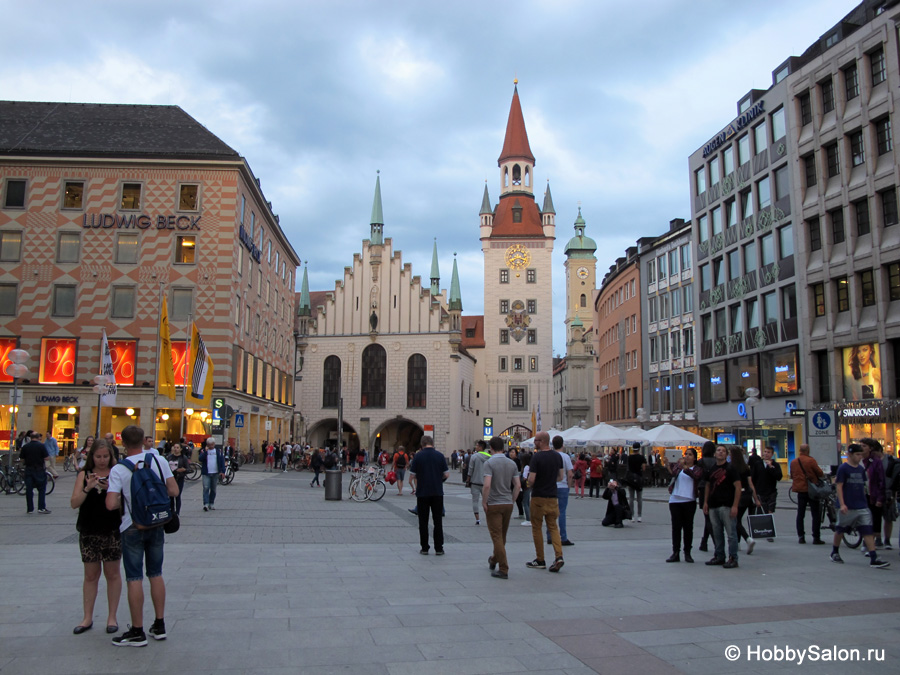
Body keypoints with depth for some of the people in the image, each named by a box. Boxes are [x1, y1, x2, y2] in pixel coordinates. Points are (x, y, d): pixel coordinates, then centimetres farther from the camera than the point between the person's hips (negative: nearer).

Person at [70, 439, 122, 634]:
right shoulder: (84, 475, 3)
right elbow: (74, 503, -4)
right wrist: (88, 488, -20)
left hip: (112, 530, -2)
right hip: (89, 531, 2)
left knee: (112, 573, 6)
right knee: (91, 575, 10)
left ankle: (112, 617, 15)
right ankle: (88, 618, 20)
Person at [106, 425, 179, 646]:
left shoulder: (118, 470, -13)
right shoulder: (158, 461, -4)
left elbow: (111, 504, -20)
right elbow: (174, 491, -5)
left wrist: (124, 500, 1)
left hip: (132, 528, -4)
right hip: (156, 525, 4)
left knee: (134, 579, 4)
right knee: (156, 574, 14)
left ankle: (137, 632, 10)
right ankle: (159, 626, 21)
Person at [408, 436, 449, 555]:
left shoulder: (418, 456, -4)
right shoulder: (440, 456, -2)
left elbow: (412, 474, -2)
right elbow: (446, 474, 0)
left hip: (422, 492, -1)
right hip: (437, 492, 1)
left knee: (423, 521, 7)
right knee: (438, 521, 7)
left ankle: (424, 548, 9)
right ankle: (439, 548, 7)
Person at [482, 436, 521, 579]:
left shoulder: (489, 463, -13)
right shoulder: (512, 463, 4)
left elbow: (487, 485, -23)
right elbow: (518, 485, 3)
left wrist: (484, 502, -12)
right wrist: (512, 501, 13)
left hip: (493, 504, -6)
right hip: (508, 504, 6)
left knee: (497, 536, -2)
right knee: (502, 536, 19)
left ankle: (503, 569, -4)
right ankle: (494, 560, 38)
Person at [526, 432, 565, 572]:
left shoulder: (537, 458, -16)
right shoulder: (558, 456, 4)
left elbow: (531, 479, -19)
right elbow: (561, 476, 11)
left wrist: (531, 485, 3)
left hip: (538, 497, -5)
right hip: (553, 497, 5)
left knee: (537, 528, 7)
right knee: (553, 527, 11)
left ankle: (540, 560, 13)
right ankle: (559, 556, -6)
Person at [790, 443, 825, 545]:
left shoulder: (793, 462, 3)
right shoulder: (810, 460, -13)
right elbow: (819, 473, -10)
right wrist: (822, 475, 12)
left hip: (800, 490, 5)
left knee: (800, 514, 11)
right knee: (816, 514, 3)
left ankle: (800, 536, 10)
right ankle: (816, 537, 1)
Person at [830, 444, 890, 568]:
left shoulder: (861, 469, 9)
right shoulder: (843, 468, -9)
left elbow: (862, 486, 18)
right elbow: (839, 486, -12)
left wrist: (864, 501, 18)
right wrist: (842, 504, -18)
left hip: (862, 507, 5)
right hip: (847, 507, -5)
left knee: (868, 531, -4)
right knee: (840, 530, 9)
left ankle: (873, 559, -6)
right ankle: (835, 553, 27)